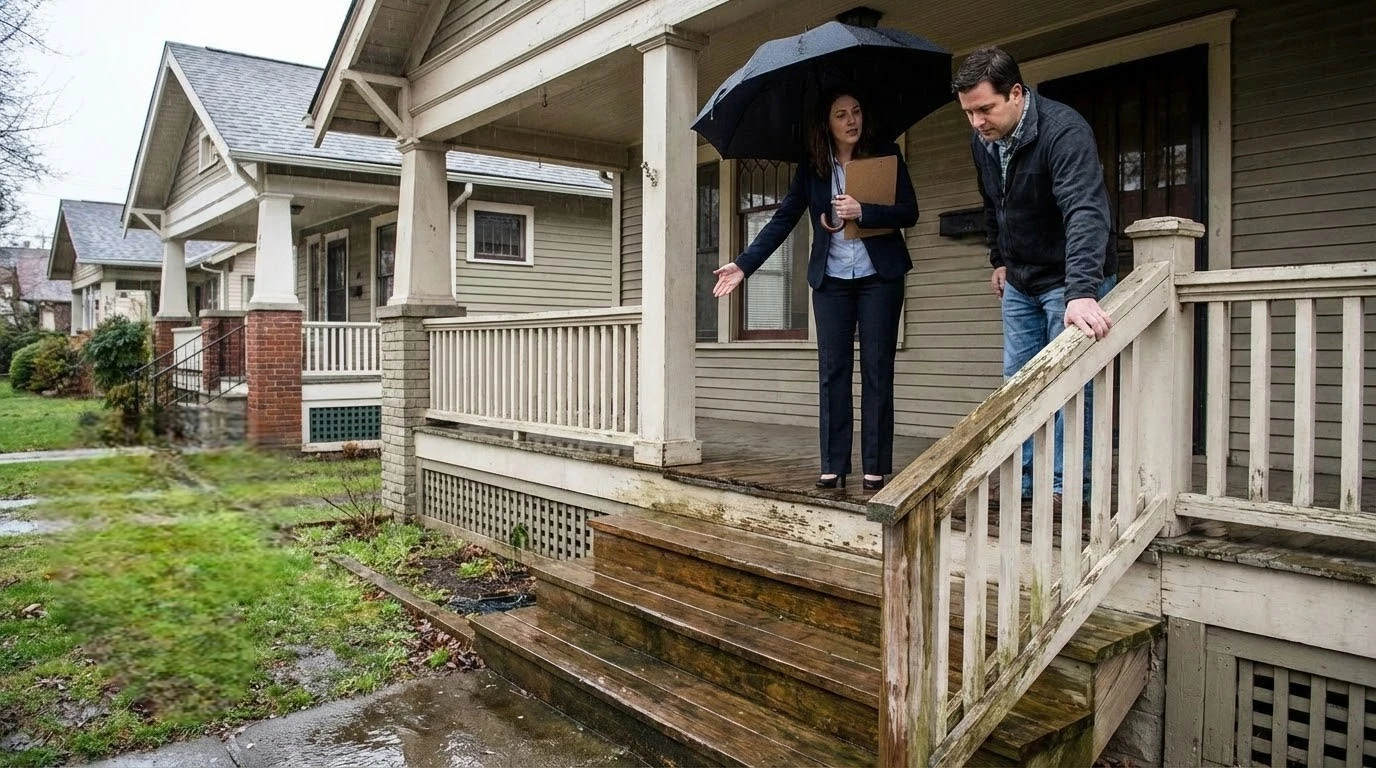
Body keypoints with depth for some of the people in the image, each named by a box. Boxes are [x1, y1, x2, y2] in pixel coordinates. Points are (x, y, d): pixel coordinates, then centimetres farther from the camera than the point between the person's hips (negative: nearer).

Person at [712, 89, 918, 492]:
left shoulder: (886, 155, 1)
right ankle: (833, 466, 6)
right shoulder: (811, 169, 6)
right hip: (831, 281, 2)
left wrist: (861, 211, -20)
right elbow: (782, 221, 3)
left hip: (879, 277, -2)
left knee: (876, 370, -1)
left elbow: (909, 212, -5)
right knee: (832, 370, 1)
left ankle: (876, 468, 5)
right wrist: (744, 264, -7)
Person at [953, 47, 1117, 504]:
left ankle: (1065, 485, 4)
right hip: (1021, 279, 7)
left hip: (1073, 278, -7)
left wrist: (1081, 292, -54)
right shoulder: (982, 141, -3)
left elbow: (1085, 213, -42)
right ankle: (1024, 480, 19)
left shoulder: (1063, 133, -28)